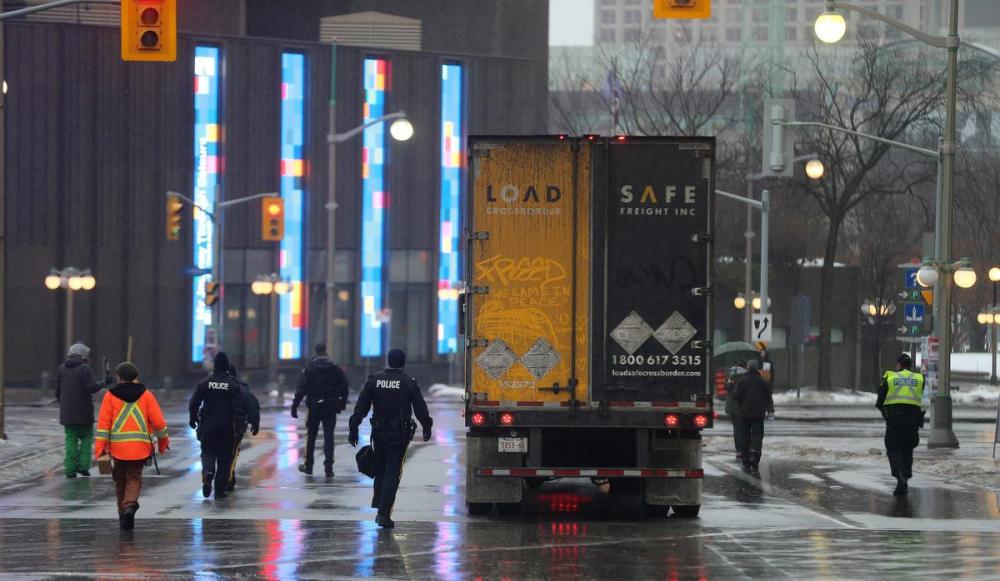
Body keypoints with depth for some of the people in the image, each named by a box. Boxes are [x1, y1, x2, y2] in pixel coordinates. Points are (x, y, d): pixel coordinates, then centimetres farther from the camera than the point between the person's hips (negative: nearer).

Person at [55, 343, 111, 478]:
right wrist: (104, 383, -1)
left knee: (71, 439, 7)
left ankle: (70, 470, 1)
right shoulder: (84, 368, -10)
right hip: (83, 411, -4)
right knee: (86, 437, 10)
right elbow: (92, 387, -17)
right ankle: (83, 465, -2)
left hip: (67, 412, 4)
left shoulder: (62, 369, 6)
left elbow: (58, 391, 9)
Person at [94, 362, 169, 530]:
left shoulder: (111, 396, 3)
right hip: (140, 447, 0)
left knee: (120, 479, 16)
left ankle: (123, 514, 20)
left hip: (118, 446, 0)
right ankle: (130, 505, -23)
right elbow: (158, 420, 2)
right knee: (134, 478, 4)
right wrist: (163, 440, 17)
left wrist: (100, 446, -4)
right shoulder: (146, 395, 5)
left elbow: (104, 422, -3)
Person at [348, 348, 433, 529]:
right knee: (392, 473, -2)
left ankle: (378, 506, 18)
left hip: (379, 432, 3)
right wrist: (427, 427, 14)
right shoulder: (409, 383, -5)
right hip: (399, 433, -3)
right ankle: (384, 514, -10)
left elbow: (361, 407, 1)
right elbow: (420, 408, -1)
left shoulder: (374, 381, 2)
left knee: (380, 470, 20)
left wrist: (353, 429, 3)